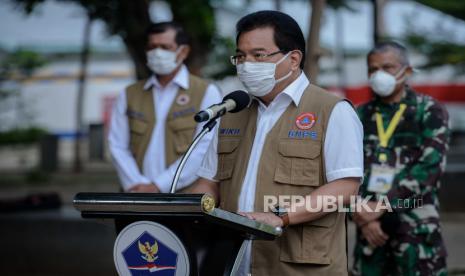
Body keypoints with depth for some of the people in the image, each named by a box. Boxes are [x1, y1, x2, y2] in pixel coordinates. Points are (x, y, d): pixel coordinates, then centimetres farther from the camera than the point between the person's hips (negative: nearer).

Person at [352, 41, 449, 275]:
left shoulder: (430, 112, 0)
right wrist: (363, 216, -9)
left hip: (417, 226, -3)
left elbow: (430, 167, -11)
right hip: (369, 228, 4)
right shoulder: (360, 117, 11)